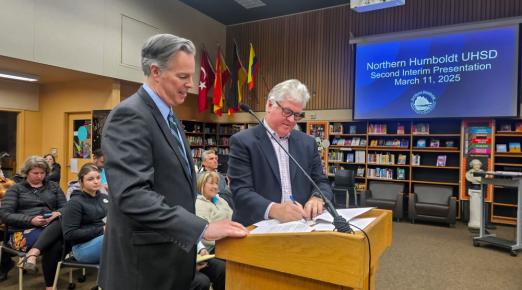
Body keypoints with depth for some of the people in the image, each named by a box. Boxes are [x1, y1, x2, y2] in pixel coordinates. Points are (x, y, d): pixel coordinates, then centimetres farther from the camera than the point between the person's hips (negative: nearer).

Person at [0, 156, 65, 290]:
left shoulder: (53, 186, 19)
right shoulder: (16, 189, 11)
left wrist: (58, 214, -12)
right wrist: (31, 220, -16)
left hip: (52, 228, 3)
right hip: (23, 231, -2)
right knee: (55, 244, -36)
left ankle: (32, 253, -44)